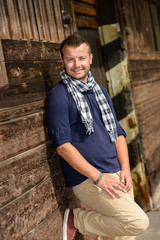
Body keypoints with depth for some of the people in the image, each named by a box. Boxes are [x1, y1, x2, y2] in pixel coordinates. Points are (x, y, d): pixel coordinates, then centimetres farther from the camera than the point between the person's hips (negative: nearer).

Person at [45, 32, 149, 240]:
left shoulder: (100, 91, 14)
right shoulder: (58, 96, -8)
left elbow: (118, 132, 15)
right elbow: (62, 145, -15)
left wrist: (125, 168, 1)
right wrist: (98, 177, -17)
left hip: (118, 175, 7)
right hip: (88, 179, -7)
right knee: (138, 222, -14)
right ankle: (76, 220, 1)